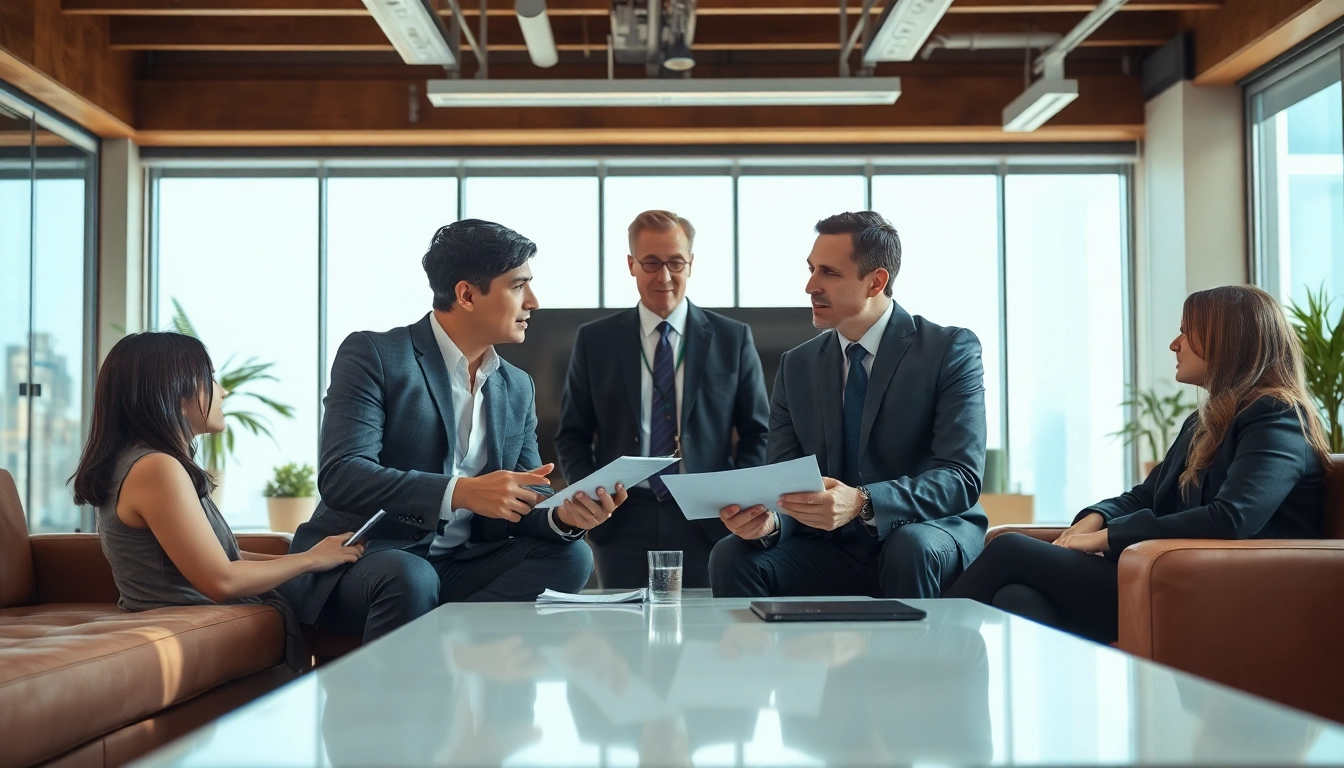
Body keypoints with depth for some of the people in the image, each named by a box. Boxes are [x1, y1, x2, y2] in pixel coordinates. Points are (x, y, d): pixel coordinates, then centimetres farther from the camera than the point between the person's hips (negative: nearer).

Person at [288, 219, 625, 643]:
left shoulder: (518, 388, 13)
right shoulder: (372, 355, -6)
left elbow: (526, 501, 10)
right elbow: (340, 476, -19)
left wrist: (562, 515, -15)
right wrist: (460, 492, -31)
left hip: (458, 566, 6)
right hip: (359, 559, -6)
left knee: (570, 557, -18)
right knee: (411, 578, -38)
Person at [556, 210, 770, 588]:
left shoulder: (733, 339, 6)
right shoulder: (594, 340, 7)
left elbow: (758, 432, 8)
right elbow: (572, 434, 10)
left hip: (708, 521, 0)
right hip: (622, 519, 0)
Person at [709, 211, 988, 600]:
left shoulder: (951, 349, -5)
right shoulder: (796, 366, 9)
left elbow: (961, 478, -16)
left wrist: (862, 503, -32)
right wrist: (767, 519, -21)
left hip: (928, 541, -2)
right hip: (830, 550, 3)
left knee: (912, 546, -37)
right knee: (732, 557, -23)